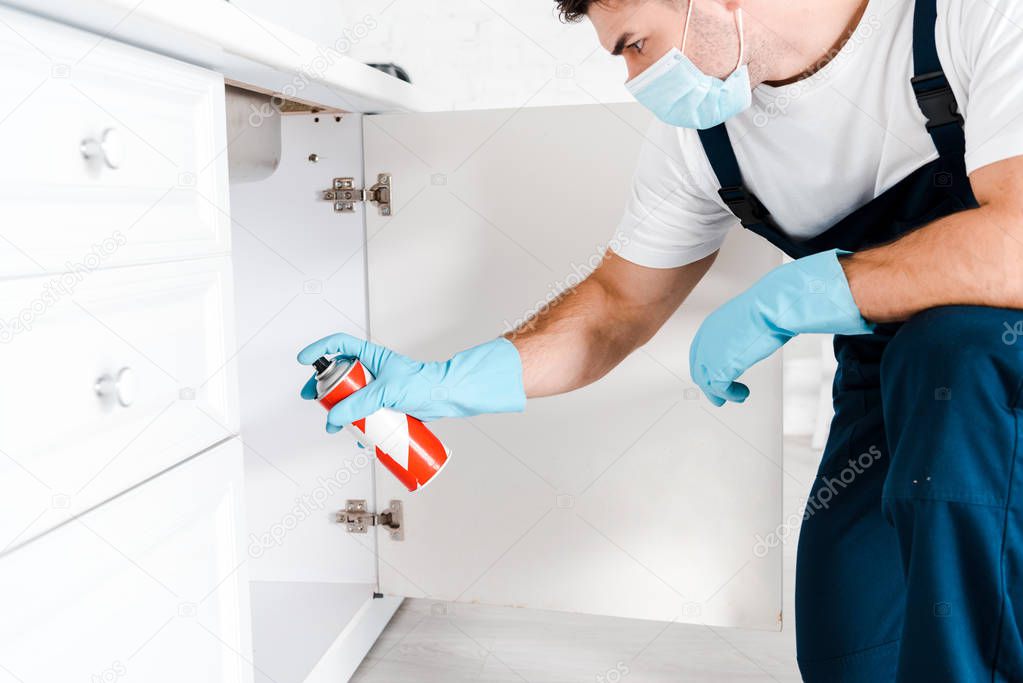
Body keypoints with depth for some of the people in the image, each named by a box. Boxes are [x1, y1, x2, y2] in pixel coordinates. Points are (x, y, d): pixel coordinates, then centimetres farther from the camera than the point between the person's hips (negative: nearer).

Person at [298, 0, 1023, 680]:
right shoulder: (694, 132, -8)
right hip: (889, 394, 3)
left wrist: (785, 297, -29)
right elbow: (619, 307, 0)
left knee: (953, 341, -36)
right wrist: (438, 383, -8)